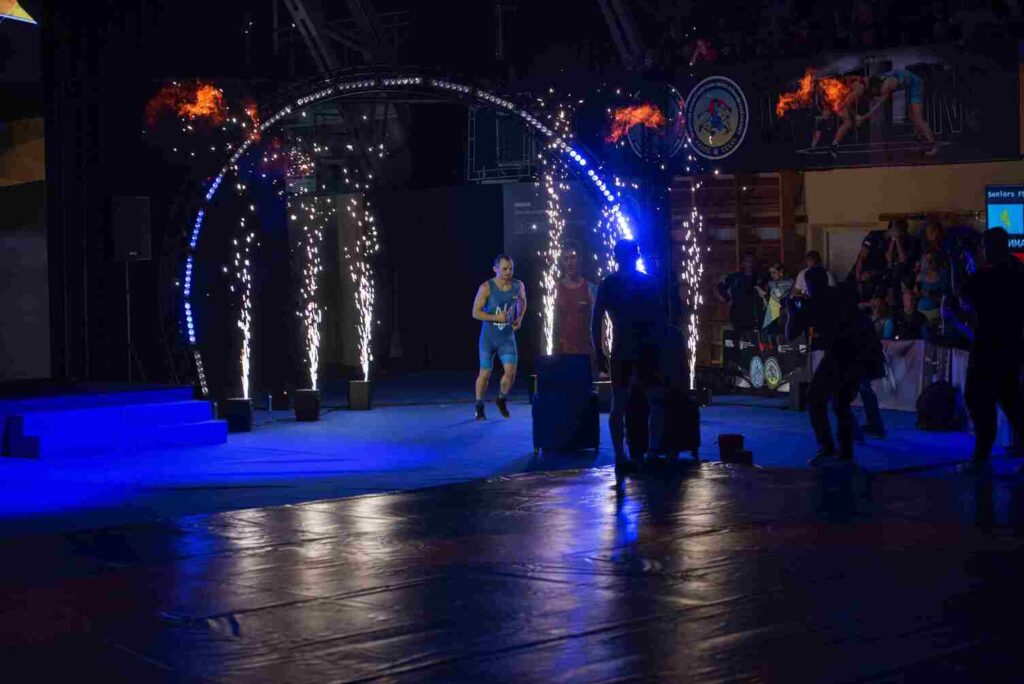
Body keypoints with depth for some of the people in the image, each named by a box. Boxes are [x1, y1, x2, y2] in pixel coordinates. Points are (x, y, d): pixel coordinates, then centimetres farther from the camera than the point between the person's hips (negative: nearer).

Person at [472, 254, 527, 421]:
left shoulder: (518, 286, -4)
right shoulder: (486, 288, -16)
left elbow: (522, 301, 19)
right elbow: (476, 312, -15)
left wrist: (519, 318, 4)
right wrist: (496, 317, -27)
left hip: (507, 338, 2)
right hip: (488, 338, -2)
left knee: (511, 371, -11)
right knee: (485, 373, 4)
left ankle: (502, 399, 17)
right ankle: (479, 407, 24)